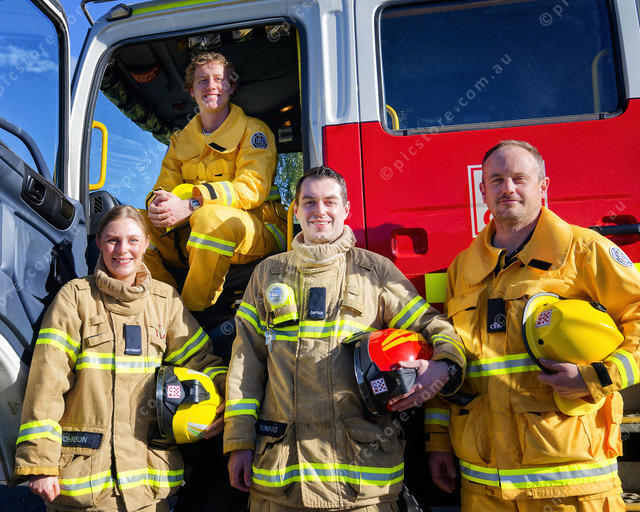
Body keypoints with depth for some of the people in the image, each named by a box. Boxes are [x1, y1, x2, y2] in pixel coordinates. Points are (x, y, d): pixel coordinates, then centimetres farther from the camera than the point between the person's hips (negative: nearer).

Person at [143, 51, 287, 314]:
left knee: (212, 216, -38)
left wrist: (192, 205, -28)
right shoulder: (180, 139, 18)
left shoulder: (253, 130, 1)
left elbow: (252, 188, -14)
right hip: (192, 234, 5)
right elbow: (165, 187, 10)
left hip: (257, 233, -5)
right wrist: (157, 205, -18)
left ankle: (193, 312, -23)